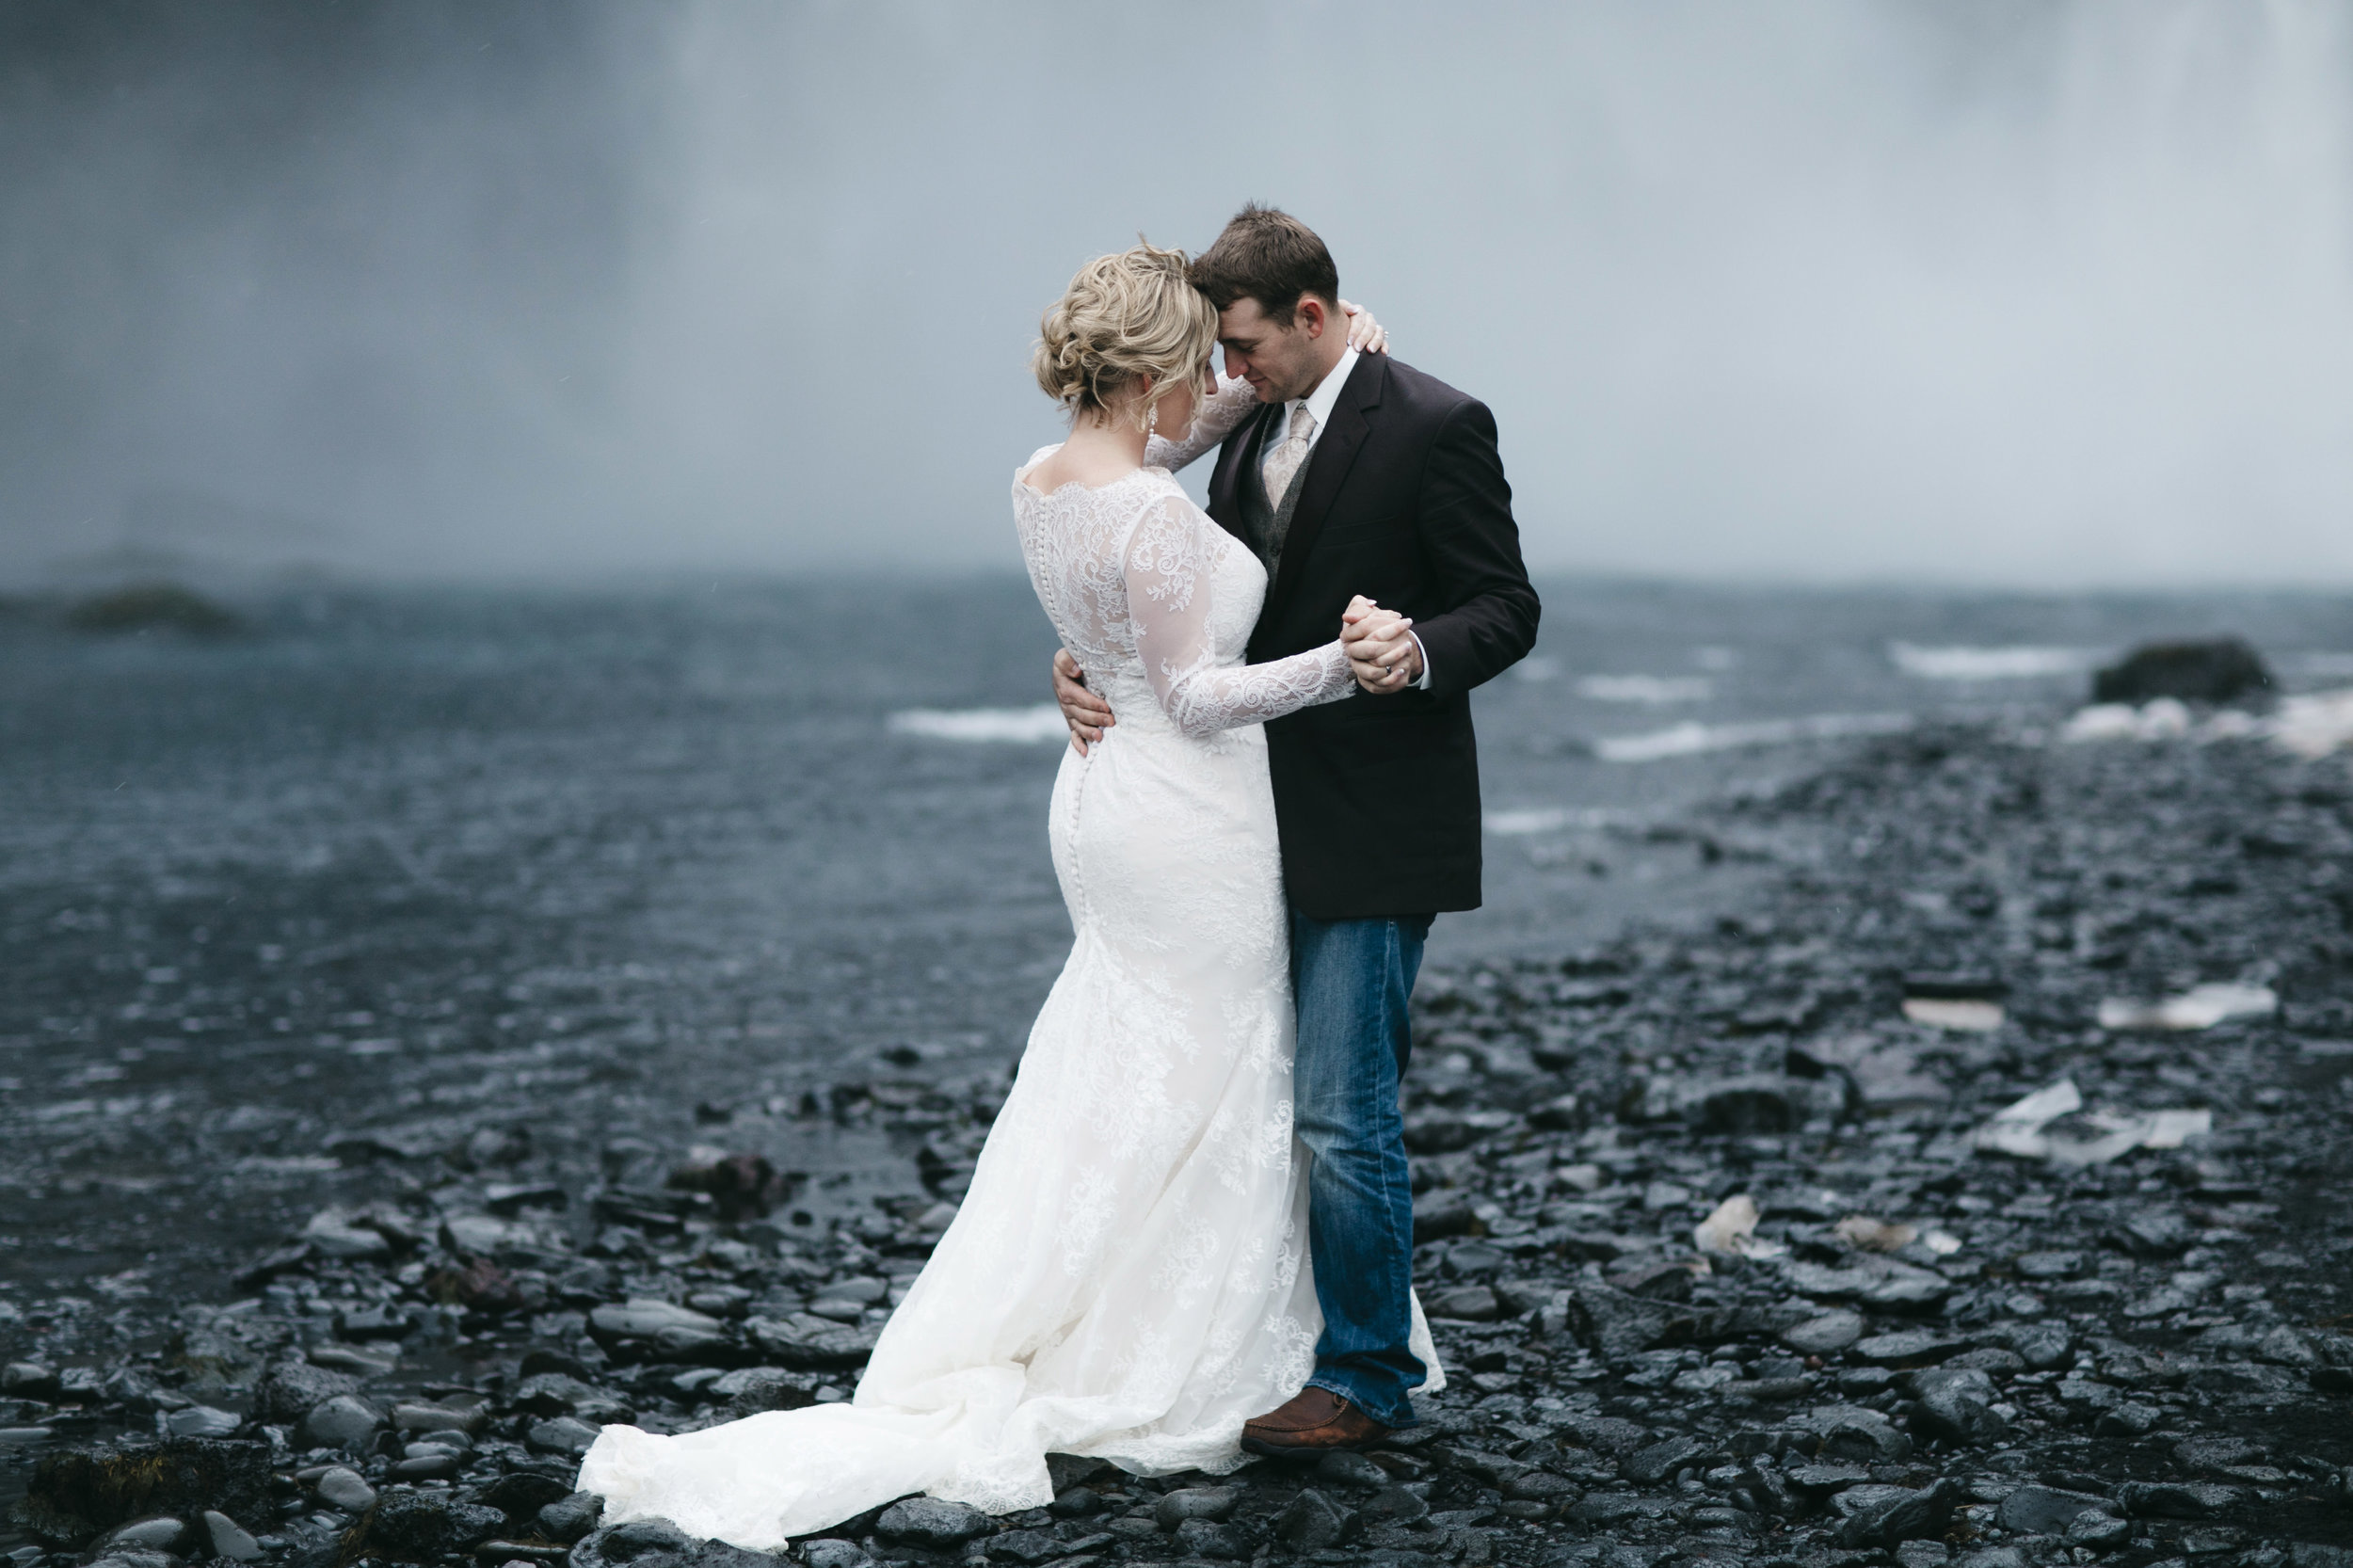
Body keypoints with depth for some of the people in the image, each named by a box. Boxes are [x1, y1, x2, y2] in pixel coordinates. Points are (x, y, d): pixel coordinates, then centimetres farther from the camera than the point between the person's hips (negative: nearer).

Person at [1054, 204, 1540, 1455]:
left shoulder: (1434, 429, -12)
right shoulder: (1250, 428, 11)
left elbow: (1506, 610, -11)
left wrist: (1418, 650, -31)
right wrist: (1087, 657, -3)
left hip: (1374, 833, -8)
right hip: (1273, 823, 8)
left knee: (1340, 1114, -7)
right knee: (1267, 1102, 15)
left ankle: (1366, 1378, 6)